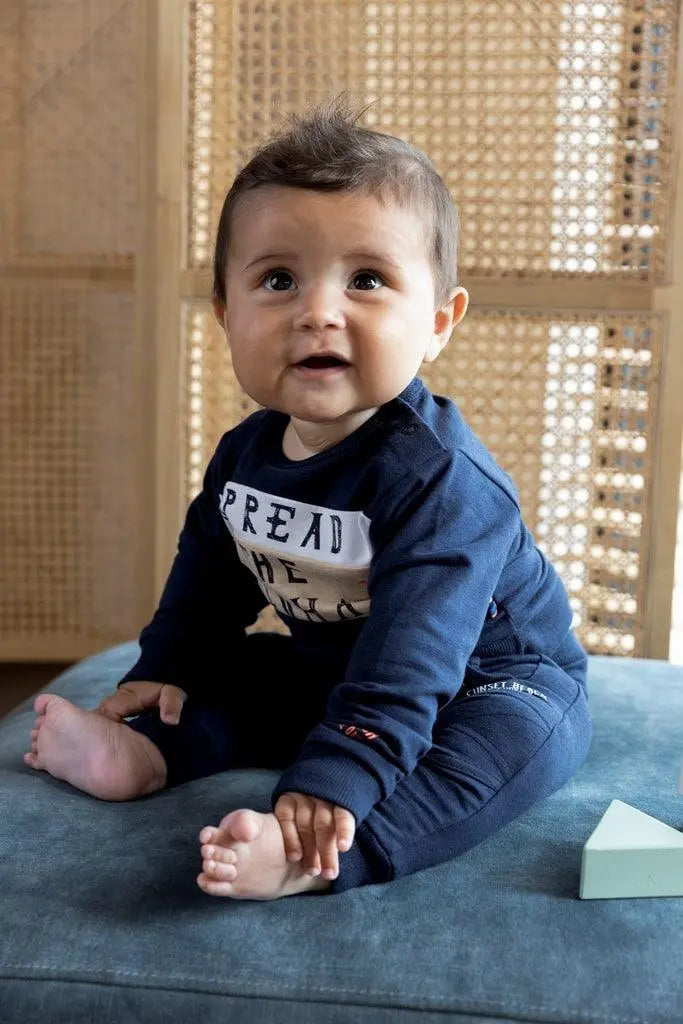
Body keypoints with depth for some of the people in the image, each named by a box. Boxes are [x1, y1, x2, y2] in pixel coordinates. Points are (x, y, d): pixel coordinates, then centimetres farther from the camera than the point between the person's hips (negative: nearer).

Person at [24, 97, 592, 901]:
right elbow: (210, 573, 11)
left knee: (517, 736, -35)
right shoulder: (245, 453, -7)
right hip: (334, 668, 7)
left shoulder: (436, 474, -32)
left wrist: (331, 784, -43)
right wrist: (162, 672, 8)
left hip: (490, 677, -7)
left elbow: (407, 655, -38)